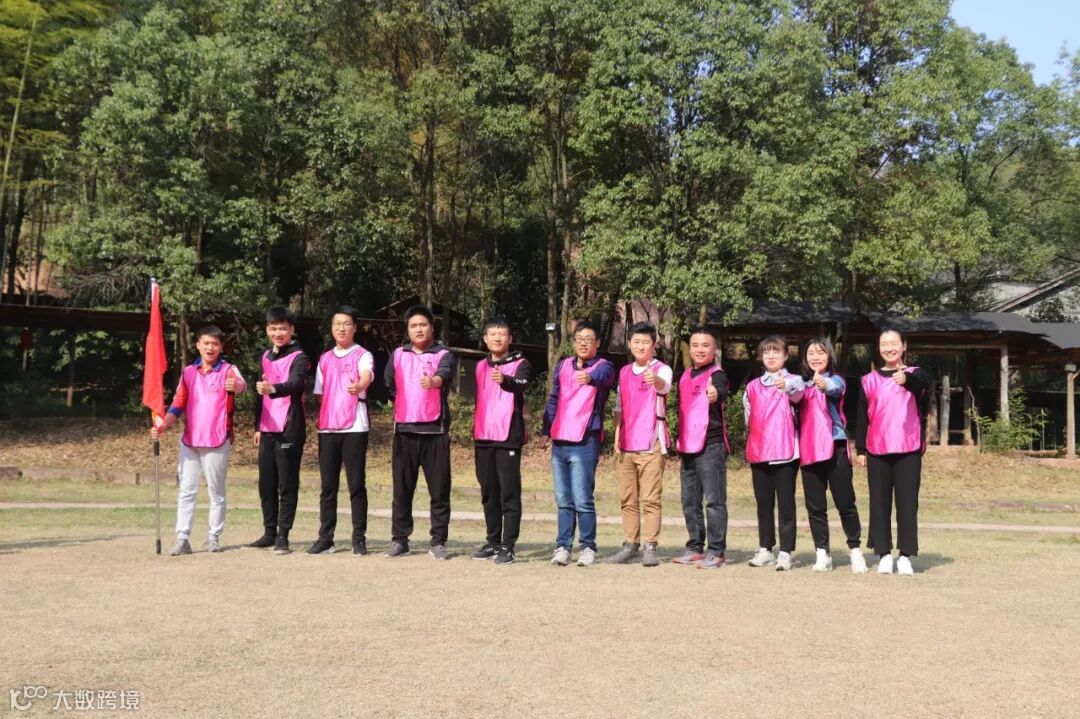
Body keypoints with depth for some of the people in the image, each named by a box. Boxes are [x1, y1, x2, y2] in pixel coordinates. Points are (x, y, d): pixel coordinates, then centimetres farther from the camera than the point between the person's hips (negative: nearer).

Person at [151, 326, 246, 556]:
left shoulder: (228, 370, -4)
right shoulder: (188, 372, 8)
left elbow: (241, 385, -28)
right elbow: (178, 405, 8)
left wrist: (236, 386, -53)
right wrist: (163, 426, -9)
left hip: (217, 442, -4)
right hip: (189, 441, 4)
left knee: (217, 492, 6)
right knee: (186, 491, 2)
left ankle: (214, 538, 15)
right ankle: (182, 539, 4)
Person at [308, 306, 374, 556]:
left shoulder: (363, 355, -1)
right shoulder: (324, 359, 16)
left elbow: (367, 376, -23)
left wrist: (359, 386, -44)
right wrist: (320, 423, 15)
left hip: (354, 429, -5)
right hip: (327, 430, 5)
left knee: (356, 484, -3)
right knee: (327, 486, 6)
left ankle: (359, 538, 3)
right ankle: (325, 538, 12)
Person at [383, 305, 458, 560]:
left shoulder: (444, 355, 0)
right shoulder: (398, 355, 11)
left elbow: (445, 374, -22)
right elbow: (388, 384, 17)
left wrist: (434, 380, -44)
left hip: (435, 430, -2)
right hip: (404, 430, 3)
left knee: (439, 489, -1)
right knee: (402, 488, 5)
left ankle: (438, 541, 6)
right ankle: (399, 540, 12)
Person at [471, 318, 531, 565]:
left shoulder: (520, 364, -3)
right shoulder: (480, 366, 14)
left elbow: (521, 386, -25)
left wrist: (505, 380, -47)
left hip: (508, 437, -5)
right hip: (483, 437, 6)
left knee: (509, 493, -5)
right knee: (488, 493, 10)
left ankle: (508, 546, -3)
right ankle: (493, 542, 19)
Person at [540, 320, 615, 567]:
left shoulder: (603, 366, -2)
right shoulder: (563, 365, 13)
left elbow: (603, 376, -27)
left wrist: (590, 377, -49)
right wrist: (546, 431, 17)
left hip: (585, 443, -5)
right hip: (559, 442, 5)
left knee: (582, 500, -7)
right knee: (563, 500, 9)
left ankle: (588, 547, 4)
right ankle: (562, 546, 14)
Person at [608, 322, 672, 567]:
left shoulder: (662, 369, -3)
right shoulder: (624, 372, 13)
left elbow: (664, 386, -27)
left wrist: (655, 380, -50)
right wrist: (617, 437, 11)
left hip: (651, 445, -5)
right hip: (626, 446, 6)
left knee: (650, 499, -6)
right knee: (627, 499, 9)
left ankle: (650, 547, -3)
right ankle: (630, 545, 16)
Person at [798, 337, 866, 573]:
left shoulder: (835, 380, -1)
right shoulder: (803, 385, 15)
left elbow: (835, 390, -26)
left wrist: (824, 385, -48)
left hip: (834, 448, -5)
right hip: (809, 451, 5)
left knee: (845, 503, -3)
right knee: (815, 506, 5)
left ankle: (856, 551, 7)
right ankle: (822, 554, 9)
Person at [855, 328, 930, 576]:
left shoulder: (915, 374, 2)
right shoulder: (870, 380, 9)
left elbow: (921, 384, -24)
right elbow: (862, 416, 11)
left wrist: (906, 379, -47)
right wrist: (860, 449, 7)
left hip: (908, 450, -2)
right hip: (877, 450, 2)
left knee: (907, 503, -1)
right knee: (879, 503, 4)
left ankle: (905, 556, 4)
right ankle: (884, 554, 11)